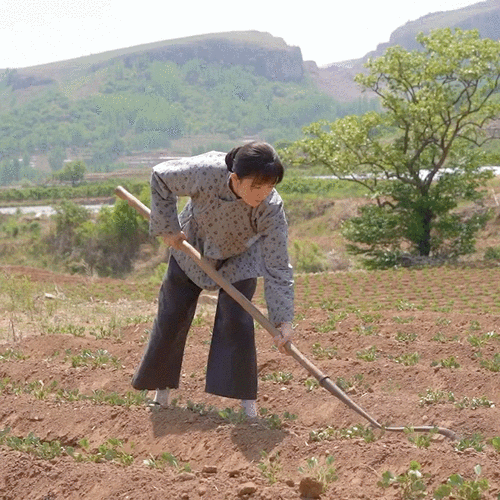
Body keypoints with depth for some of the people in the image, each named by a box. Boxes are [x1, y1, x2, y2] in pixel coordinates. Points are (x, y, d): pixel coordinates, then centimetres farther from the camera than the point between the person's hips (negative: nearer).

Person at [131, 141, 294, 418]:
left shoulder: (272, 209, -36)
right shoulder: (207, 172, -39)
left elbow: (277, 268, -30)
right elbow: (160, 176, -20)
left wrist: (283, 321, -34)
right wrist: (168, 227, -18)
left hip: (239, 260, -1)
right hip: (190, 249, 1)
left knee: (237, 321, -14)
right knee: (171, 317, 7)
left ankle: (247, 402, -3)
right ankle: (161, 389, 27)